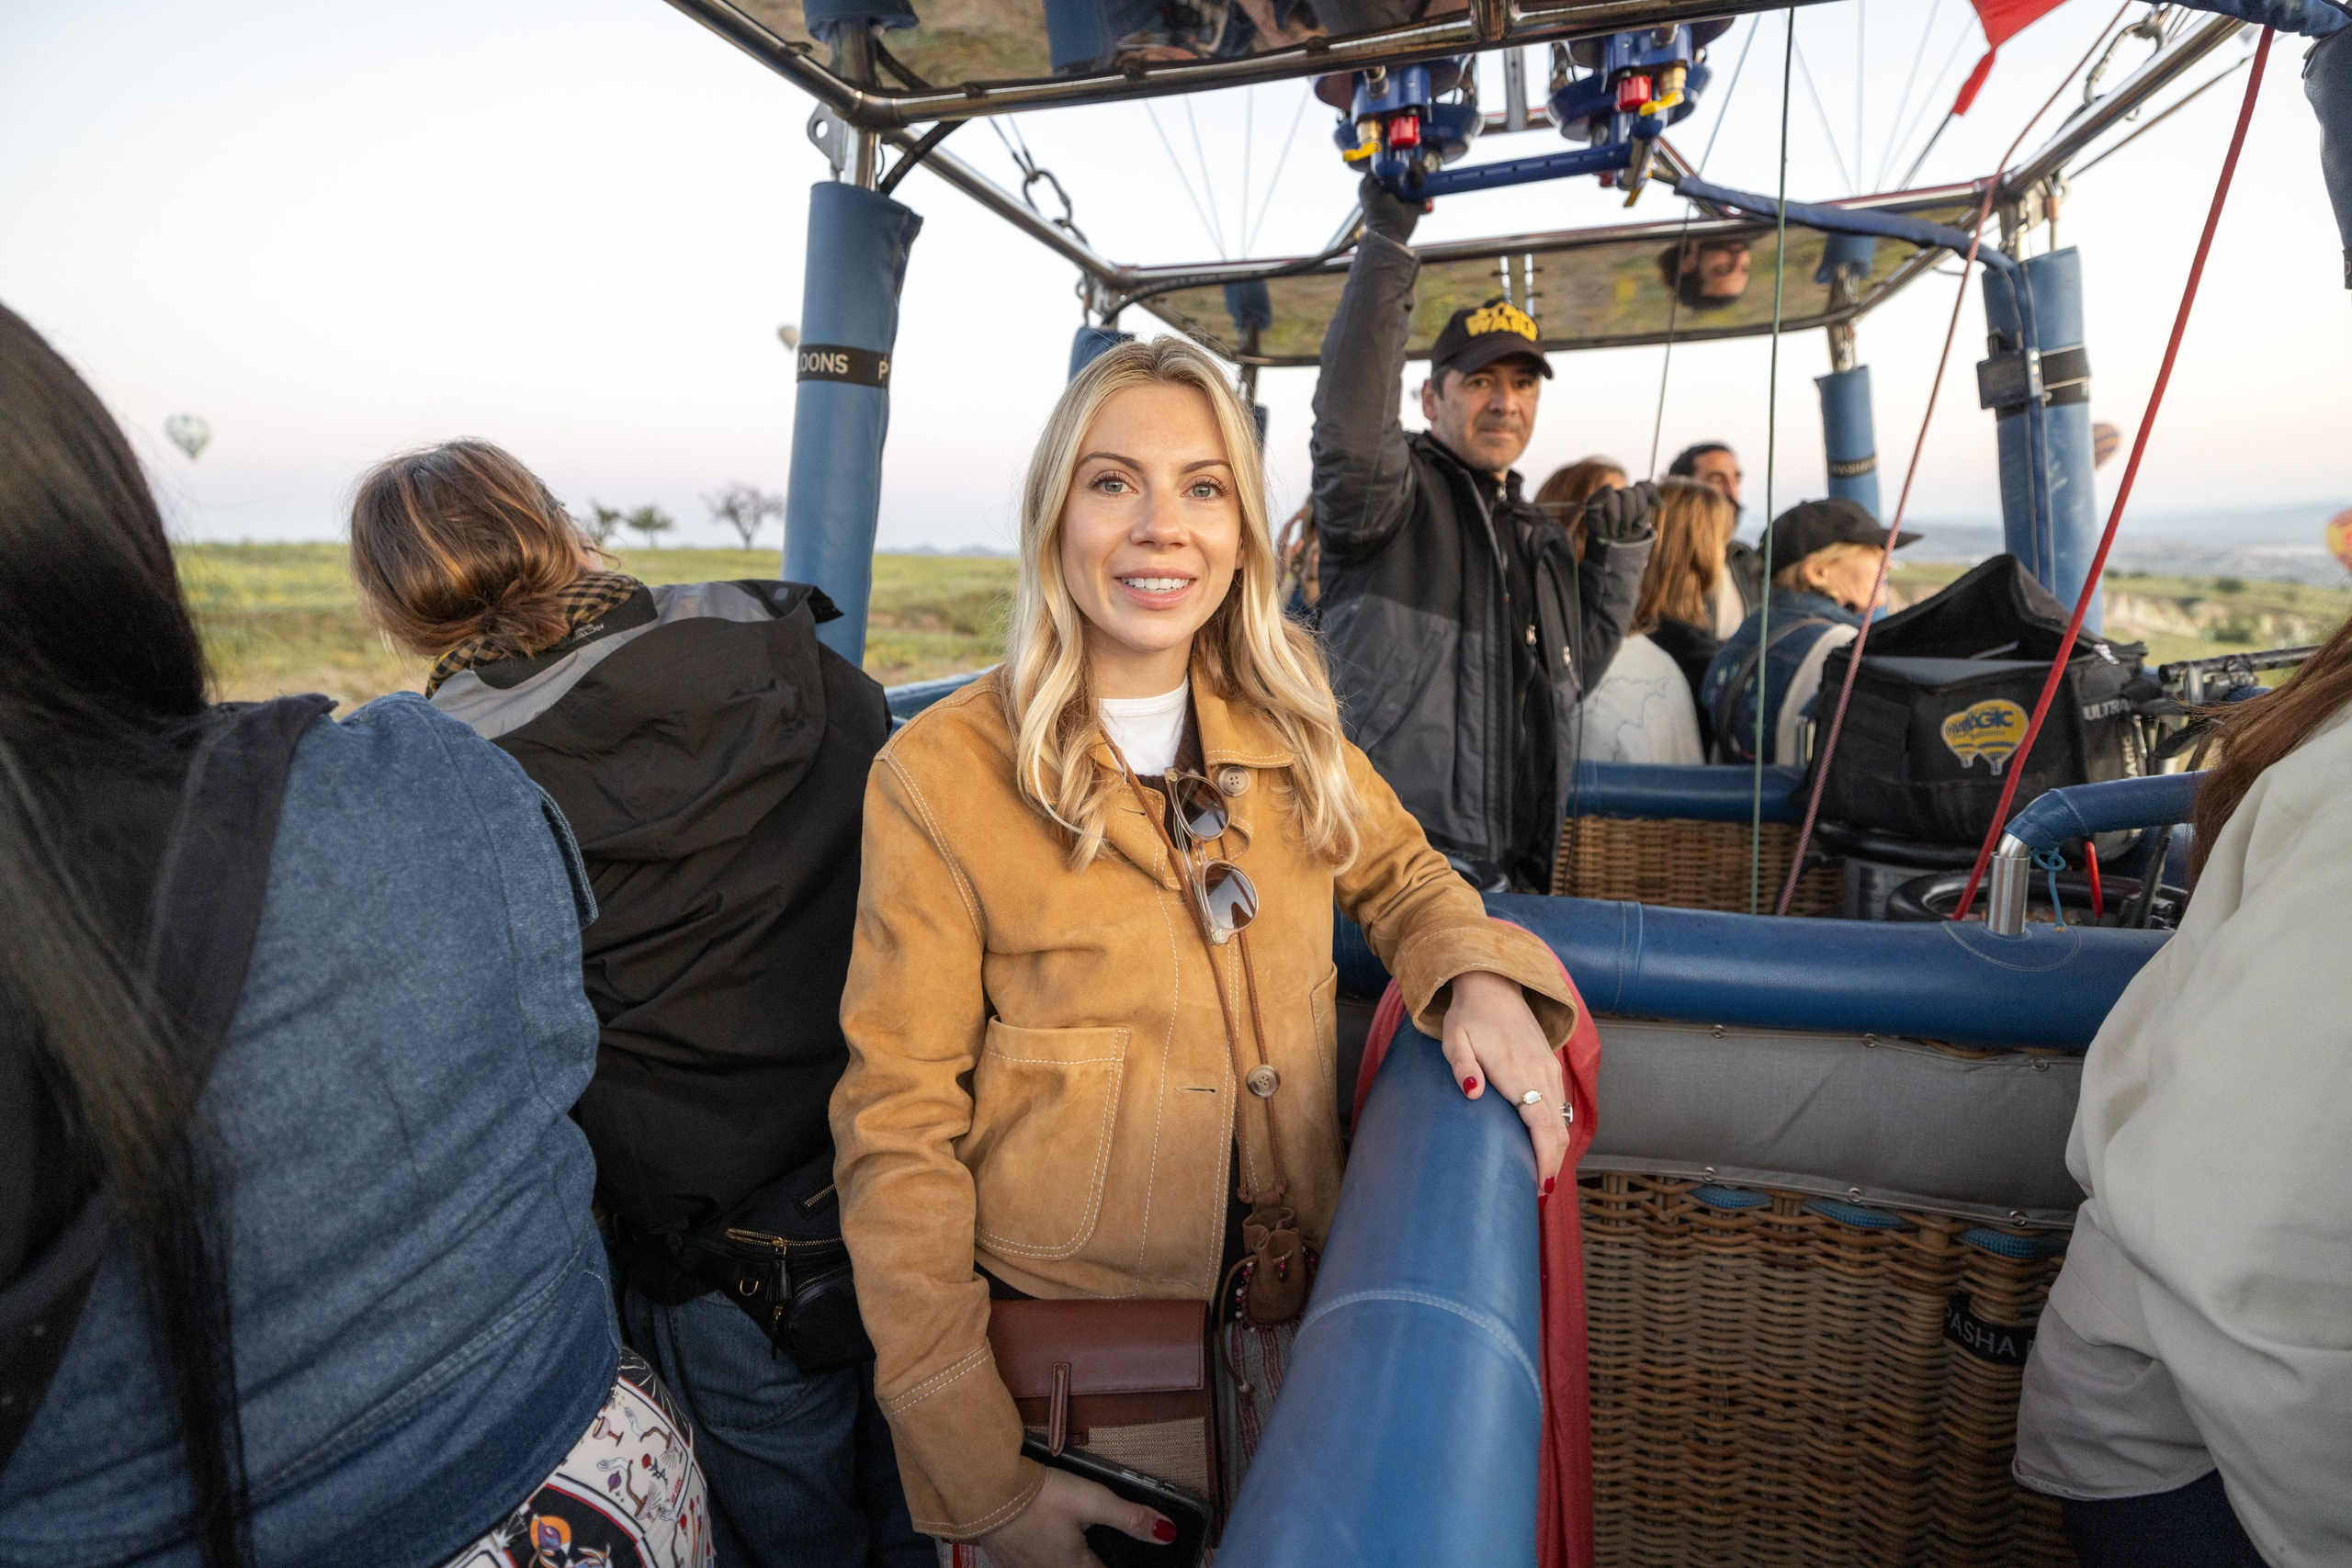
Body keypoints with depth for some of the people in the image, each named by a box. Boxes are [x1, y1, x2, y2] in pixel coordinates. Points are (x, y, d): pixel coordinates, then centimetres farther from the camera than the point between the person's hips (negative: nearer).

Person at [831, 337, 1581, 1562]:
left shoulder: (1288, 735, -4)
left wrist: (1479, 978, -13)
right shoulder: (940, 778, -17)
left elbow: (1399, 876, 11)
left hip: (1288, 1292, 4)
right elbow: (895, 1128, -15)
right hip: (1052, 1322, -4)